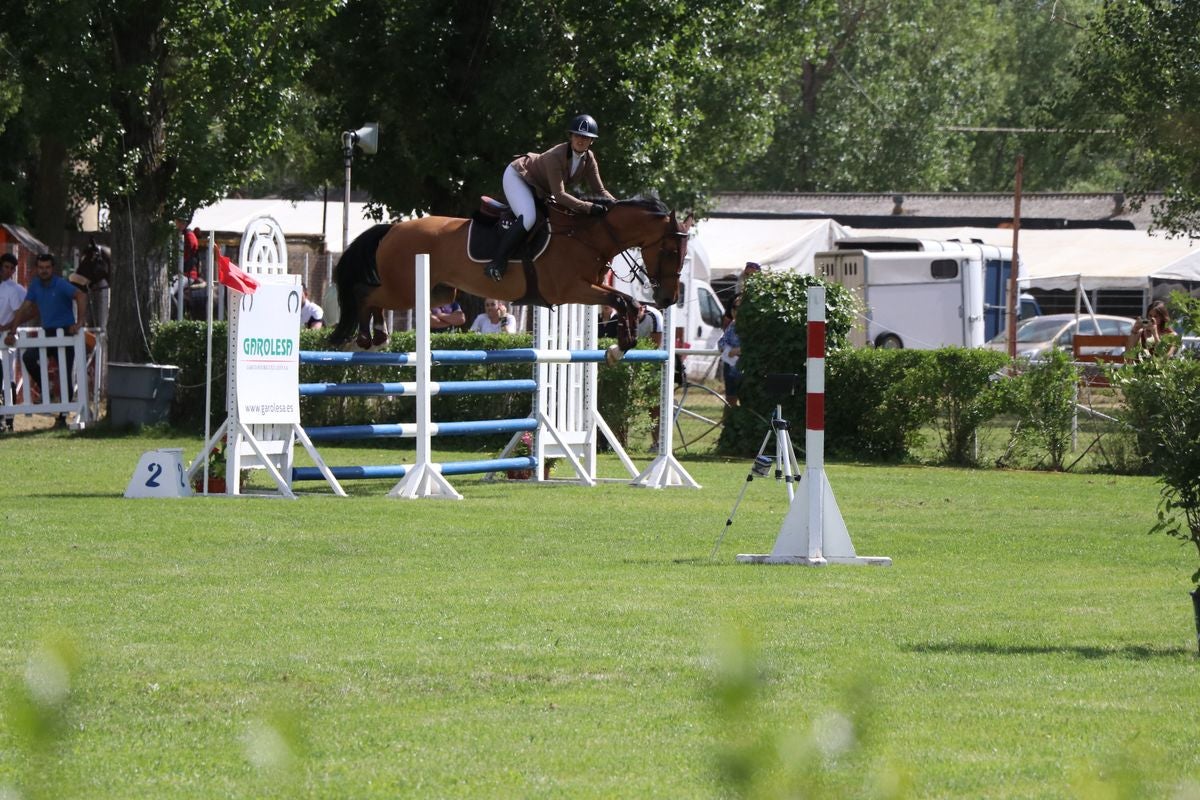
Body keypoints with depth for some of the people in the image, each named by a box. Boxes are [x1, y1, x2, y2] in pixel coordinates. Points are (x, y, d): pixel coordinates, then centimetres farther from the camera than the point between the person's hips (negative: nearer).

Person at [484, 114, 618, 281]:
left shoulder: (589, 158, -15)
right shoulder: (555, 156, -37)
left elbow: (599, 190, -8)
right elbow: (559, 195, -41)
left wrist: (616, 203, -28)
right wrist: (588, 207, -49)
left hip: (540, 190, 9)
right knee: (528, 219, -33)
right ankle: (497, 263, -28)